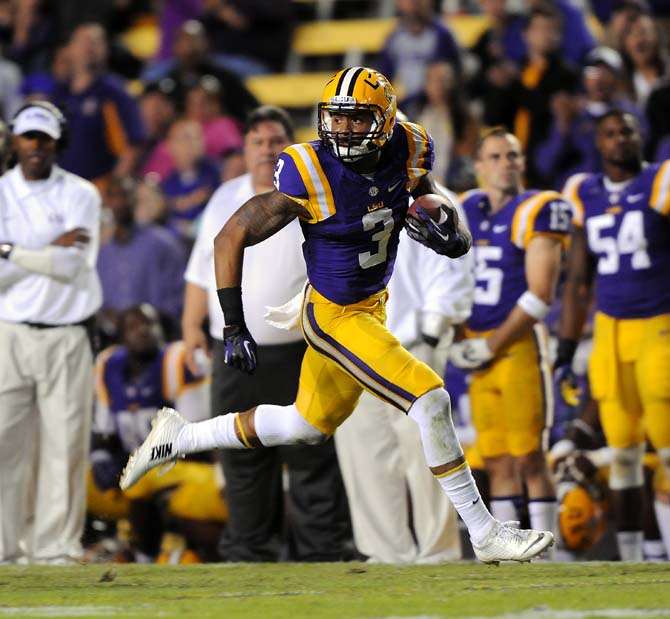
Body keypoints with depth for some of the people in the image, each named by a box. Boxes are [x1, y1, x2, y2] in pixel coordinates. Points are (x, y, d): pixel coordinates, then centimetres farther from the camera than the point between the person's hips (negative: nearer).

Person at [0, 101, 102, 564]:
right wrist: (51, 251, -9)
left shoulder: (81, 195, 4)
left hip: (68, 338, -1)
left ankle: (57, 545, 1)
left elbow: (75, 266, -10)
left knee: (65, 443, -3)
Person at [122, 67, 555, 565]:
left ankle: (180, 437, 38)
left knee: (309, 426, 22)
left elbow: (461, 244, 3)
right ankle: (486, 535, -6)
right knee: (430, 401, -17)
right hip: (334, 316, -7)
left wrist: (446, 232, -22)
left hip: (373, 306, 7)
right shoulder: (310, 174, -25)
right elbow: (231, 238, -16)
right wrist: (234, 328, -19)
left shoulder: (407, 155, -10)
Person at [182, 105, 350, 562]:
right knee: (243, 462, 8)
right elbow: (202, 269, 18)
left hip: (300, 353, -4)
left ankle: (320, 553, 0)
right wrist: (192, 323, 9)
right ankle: (249, 551, 16)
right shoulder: (225, 200, 14)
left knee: (313, 459, -4)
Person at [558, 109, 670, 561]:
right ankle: (630, 555, 10)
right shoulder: (585, 197, 9)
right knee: (623, 450, 5)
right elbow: (579, 278, 16)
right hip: (611, 331, 4)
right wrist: (566, 350, 13)